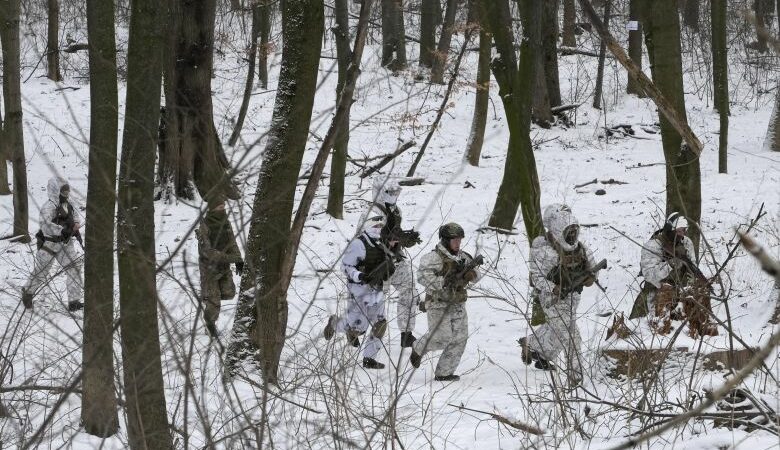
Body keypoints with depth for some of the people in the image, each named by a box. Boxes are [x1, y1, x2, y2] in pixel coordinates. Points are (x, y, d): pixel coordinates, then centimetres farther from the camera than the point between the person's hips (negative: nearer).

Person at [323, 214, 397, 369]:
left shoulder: (381, 244, 11)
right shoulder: (358, 244, -15)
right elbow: (345, 265, -16)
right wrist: (359, 276, -31)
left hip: (377, 290, 8)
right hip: (360, 289, -8)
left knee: (380, 325, 2)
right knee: (358, 328, -8)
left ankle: (369, 358, 15)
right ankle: (334, 323, 24)